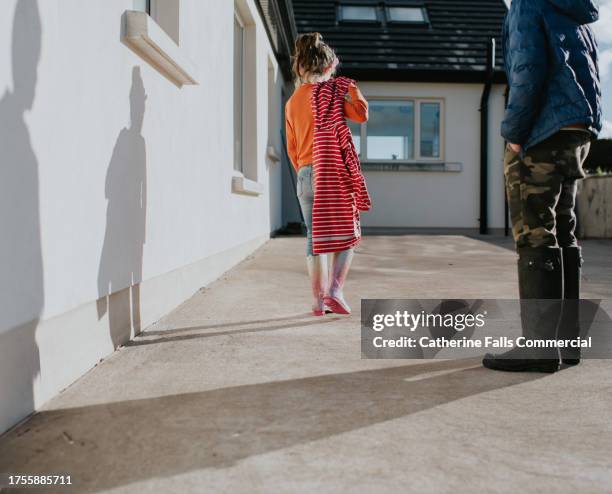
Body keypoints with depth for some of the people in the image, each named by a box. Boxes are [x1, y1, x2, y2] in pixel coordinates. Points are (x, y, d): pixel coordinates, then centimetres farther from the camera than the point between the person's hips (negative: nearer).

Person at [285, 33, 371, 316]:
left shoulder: (292, 102, 14)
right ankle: (335, 290, -6)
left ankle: (318, 300, 8)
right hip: (334, 172, -5)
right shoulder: (331, 90, -2)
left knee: (315, 237, 8)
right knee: (346, 232, 7)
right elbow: (361, 113, -12)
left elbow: (291, 148, 17)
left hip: (305, 175, 5)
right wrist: (352, 89, 4)